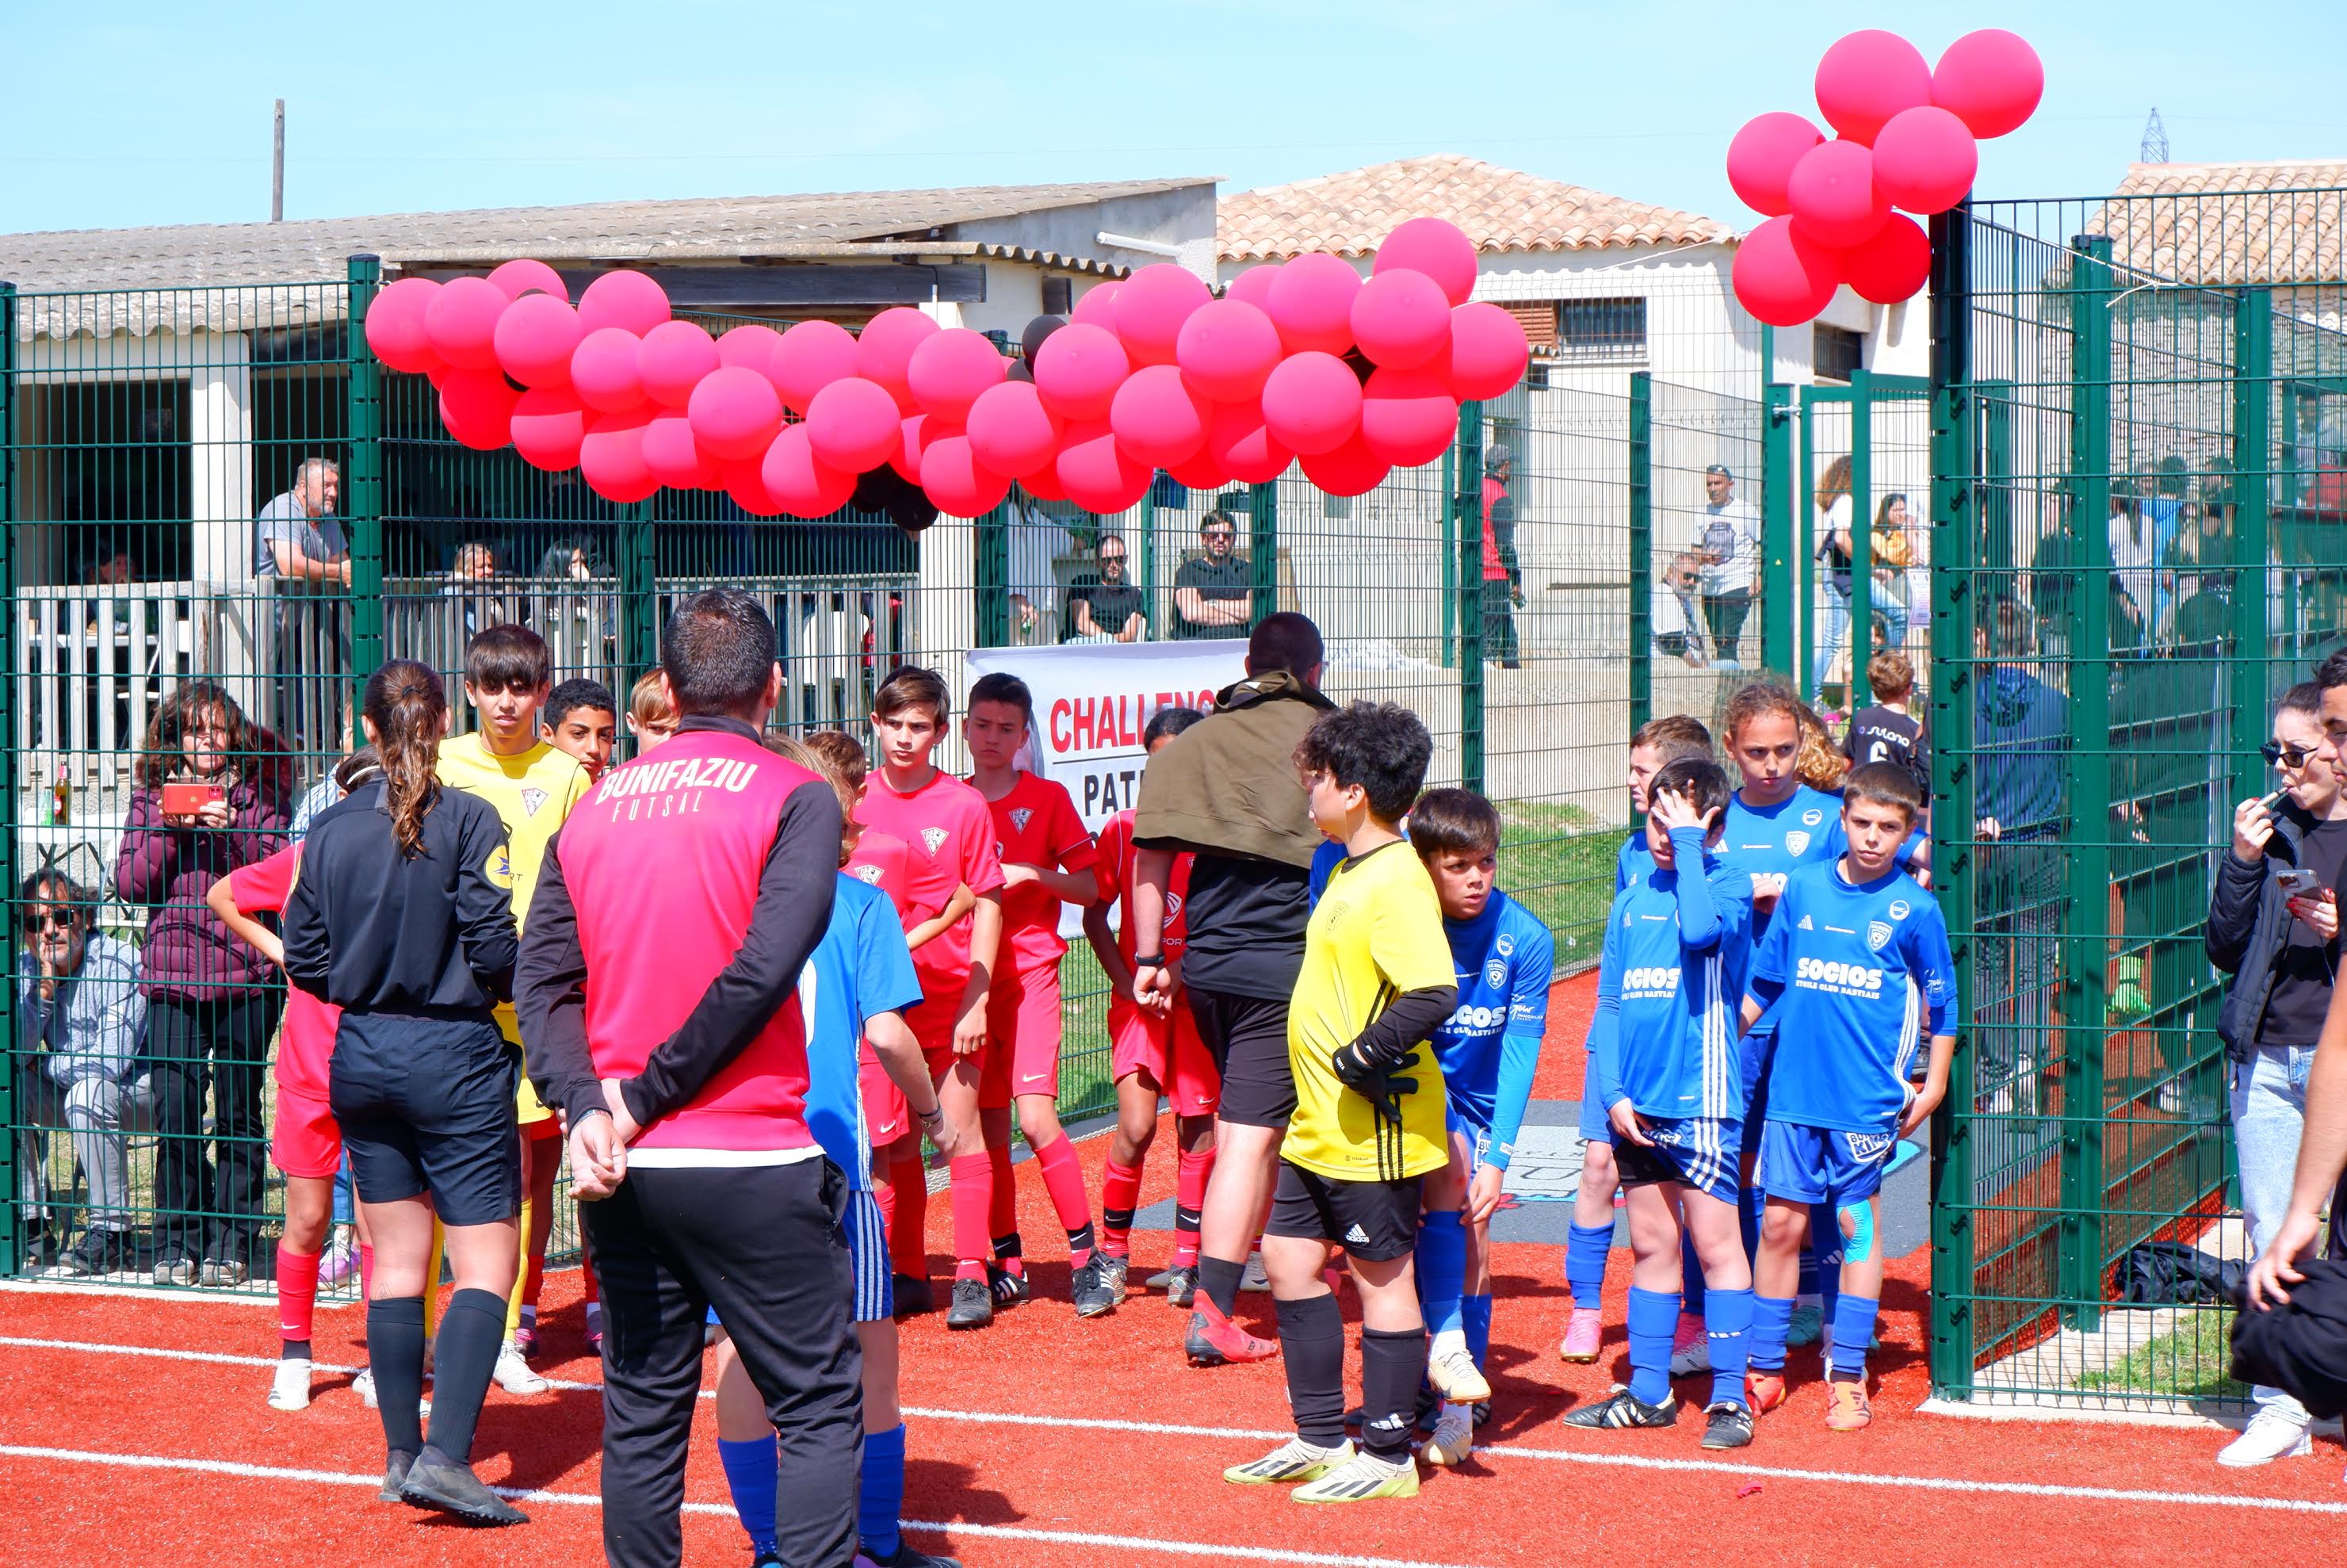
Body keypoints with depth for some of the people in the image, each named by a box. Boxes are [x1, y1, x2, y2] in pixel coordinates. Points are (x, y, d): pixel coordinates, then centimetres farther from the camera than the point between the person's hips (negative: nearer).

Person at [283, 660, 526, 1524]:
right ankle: (446, 1458, -15)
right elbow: (495, 949, -16)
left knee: (396, 1258, 13)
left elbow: (304, 958, 4)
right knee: (487, 1260, -2)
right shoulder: (468, 821, -12)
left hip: (361, 1057, 5)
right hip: (456, 1059, -5)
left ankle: (402, 1454, 18)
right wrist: (504, 984, 6)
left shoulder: (330, 829, 1)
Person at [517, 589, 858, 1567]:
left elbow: (542, 981, 1)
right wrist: (647, 1098, -10)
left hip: (621, 1167, 5)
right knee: (820, 1406, 2)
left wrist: (587, 1109, -9)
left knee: (642, 1417, 11)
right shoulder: (793, 798, -4)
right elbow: (763, 968, -16)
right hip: (749, 1157, -5)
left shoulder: (594, 807, 11)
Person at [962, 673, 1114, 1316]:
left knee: (1035, 1116, -14)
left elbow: (1091, 888, 1)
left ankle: (1086, 1256, -8)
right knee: (988, 1126, 4)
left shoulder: (1047, 798, 2)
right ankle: (1008, 1260, 12)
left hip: (1029, 970, -4)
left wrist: (1033, 874, -14)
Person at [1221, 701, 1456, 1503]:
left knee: (1382, 1279, 1)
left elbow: (1433, 994, -29)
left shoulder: (1397, 881, -20)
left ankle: (1388, 1456, 11)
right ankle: (1321, 1438, 25)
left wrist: (1362, 1058, -23)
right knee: (1289, 1258, 15)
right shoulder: (1350, 870, 12)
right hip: (1320, 1126, 10)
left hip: (1373, 1129, -10)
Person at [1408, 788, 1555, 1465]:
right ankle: (1445, 1344, -29)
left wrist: (1497, 1158, -20)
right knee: (1448, 1166, -29)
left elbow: (1520, 1052, -13)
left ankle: (1462, 1400, 7)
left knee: (1473, 1242, -1)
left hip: (1479, 1098, 2)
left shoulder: (1526, 939, -14)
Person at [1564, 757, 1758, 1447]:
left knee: (1714, 1242, -4)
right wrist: (1612, 1092, 1)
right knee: (1651, 1245, 13)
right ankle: (1649, 1390, 21)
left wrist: (1688, 844, -18)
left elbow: (1698, 928, -29)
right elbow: (1610, 1002, 11)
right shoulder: (1632, 900, 11)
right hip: (1637, 1102, 6)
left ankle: (1730, 1396, 0)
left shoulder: (1729, 884, -5)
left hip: (1701, 1097, -6)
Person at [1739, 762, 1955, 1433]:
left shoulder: (1913, 909, -2)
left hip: (1867, 1097, -2)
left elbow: (1941, 1001, 5)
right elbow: (1763, 981, 14)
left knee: (1857, 1226, 3)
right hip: (1793, 1089, 2)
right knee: (1781, 1223, 4)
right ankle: (1763, 1369, 13)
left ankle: (1848, 1376, 11)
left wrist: (1933, 1083, 3)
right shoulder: (1804, 887, 5)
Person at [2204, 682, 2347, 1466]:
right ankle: (2281, 1409, 10)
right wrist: (2242, 864, -4)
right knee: (2270, 1234, 4)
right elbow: (2225, 950, 8)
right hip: (2267, 1056, 4)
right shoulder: (2274, 828, 9)